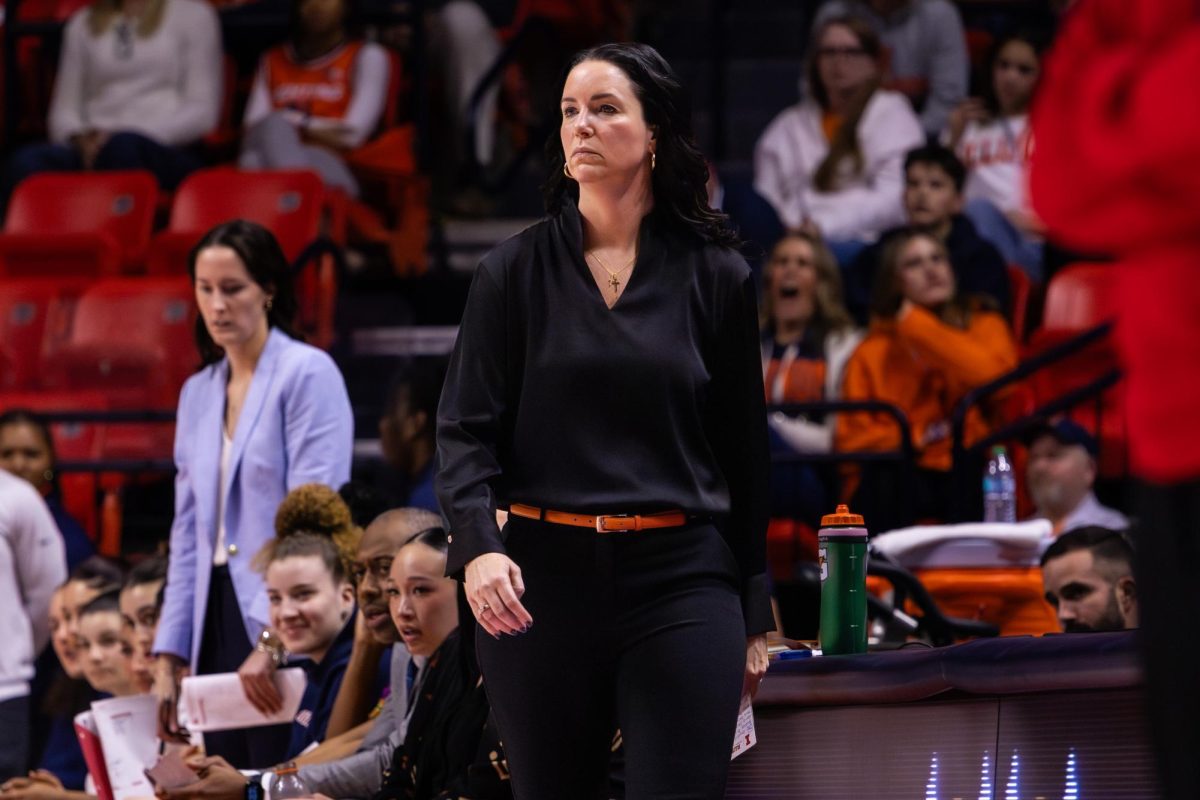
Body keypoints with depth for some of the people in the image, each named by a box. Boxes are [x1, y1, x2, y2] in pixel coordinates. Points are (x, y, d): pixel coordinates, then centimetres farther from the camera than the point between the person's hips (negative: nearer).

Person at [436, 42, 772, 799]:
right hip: (542, 579, 1)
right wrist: (479, 547, -19)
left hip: (680, 576, -1)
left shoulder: (715, 276, 4)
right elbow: (466, 428, -1)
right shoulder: (516, 270, 4)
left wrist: (753, 616, 8)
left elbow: (744, 450, 8)